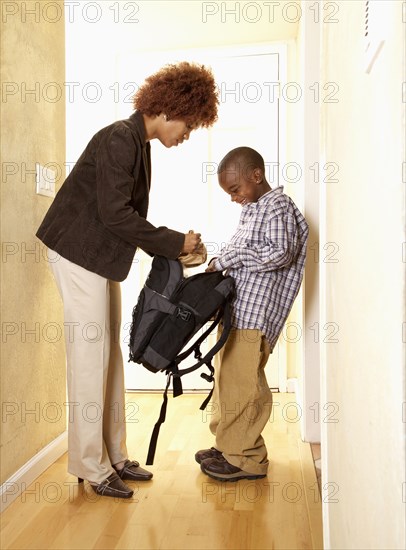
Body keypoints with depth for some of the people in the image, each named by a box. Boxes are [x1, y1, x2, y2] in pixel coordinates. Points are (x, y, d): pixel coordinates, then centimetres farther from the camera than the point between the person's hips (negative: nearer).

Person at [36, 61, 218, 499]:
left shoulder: (138, 144, 13)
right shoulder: (119, 139, -16)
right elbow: (115, 214, -24)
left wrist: (171, 251, 5)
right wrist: (175, 242, -16)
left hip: (99, 257, 10)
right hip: (79, 253, -10)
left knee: (108, 353, 10)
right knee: (90, 356, -6)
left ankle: (113, 455, 19)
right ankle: (91, 467, 6)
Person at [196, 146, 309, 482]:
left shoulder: (278, 206, -9)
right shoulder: (252, 209, 20)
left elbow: (280, 252, -21)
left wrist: (228, 258, -16)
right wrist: (221, 263, 5)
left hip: (254, 313, -10)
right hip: (235, 307, 10)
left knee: (243, 383, -4)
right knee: (226, 377, 15)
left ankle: (247, 458, 9)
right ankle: (228, 445, 27)